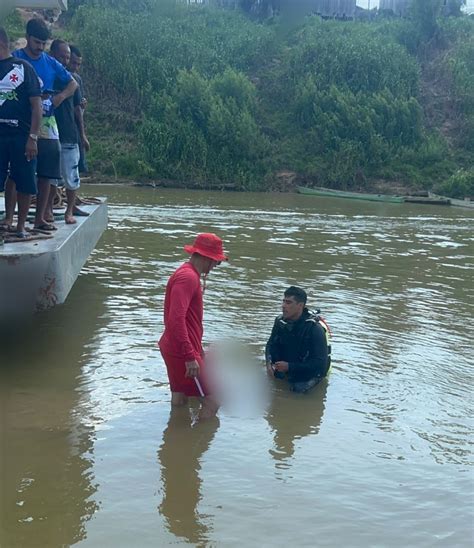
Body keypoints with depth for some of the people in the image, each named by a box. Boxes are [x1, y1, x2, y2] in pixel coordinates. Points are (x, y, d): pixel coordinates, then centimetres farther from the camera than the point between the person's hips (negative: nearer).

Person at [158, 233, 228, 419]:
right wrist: (190, 356, -31)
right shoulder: (188, 277, -19)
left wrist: (196, 349, 27)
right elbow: (176, 319, -29)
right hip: (182, 352, -11)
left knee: (180, 399, 19)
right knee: (211, 402, -6)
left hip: (175, 349, 11)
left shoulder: (188, 273, 14)